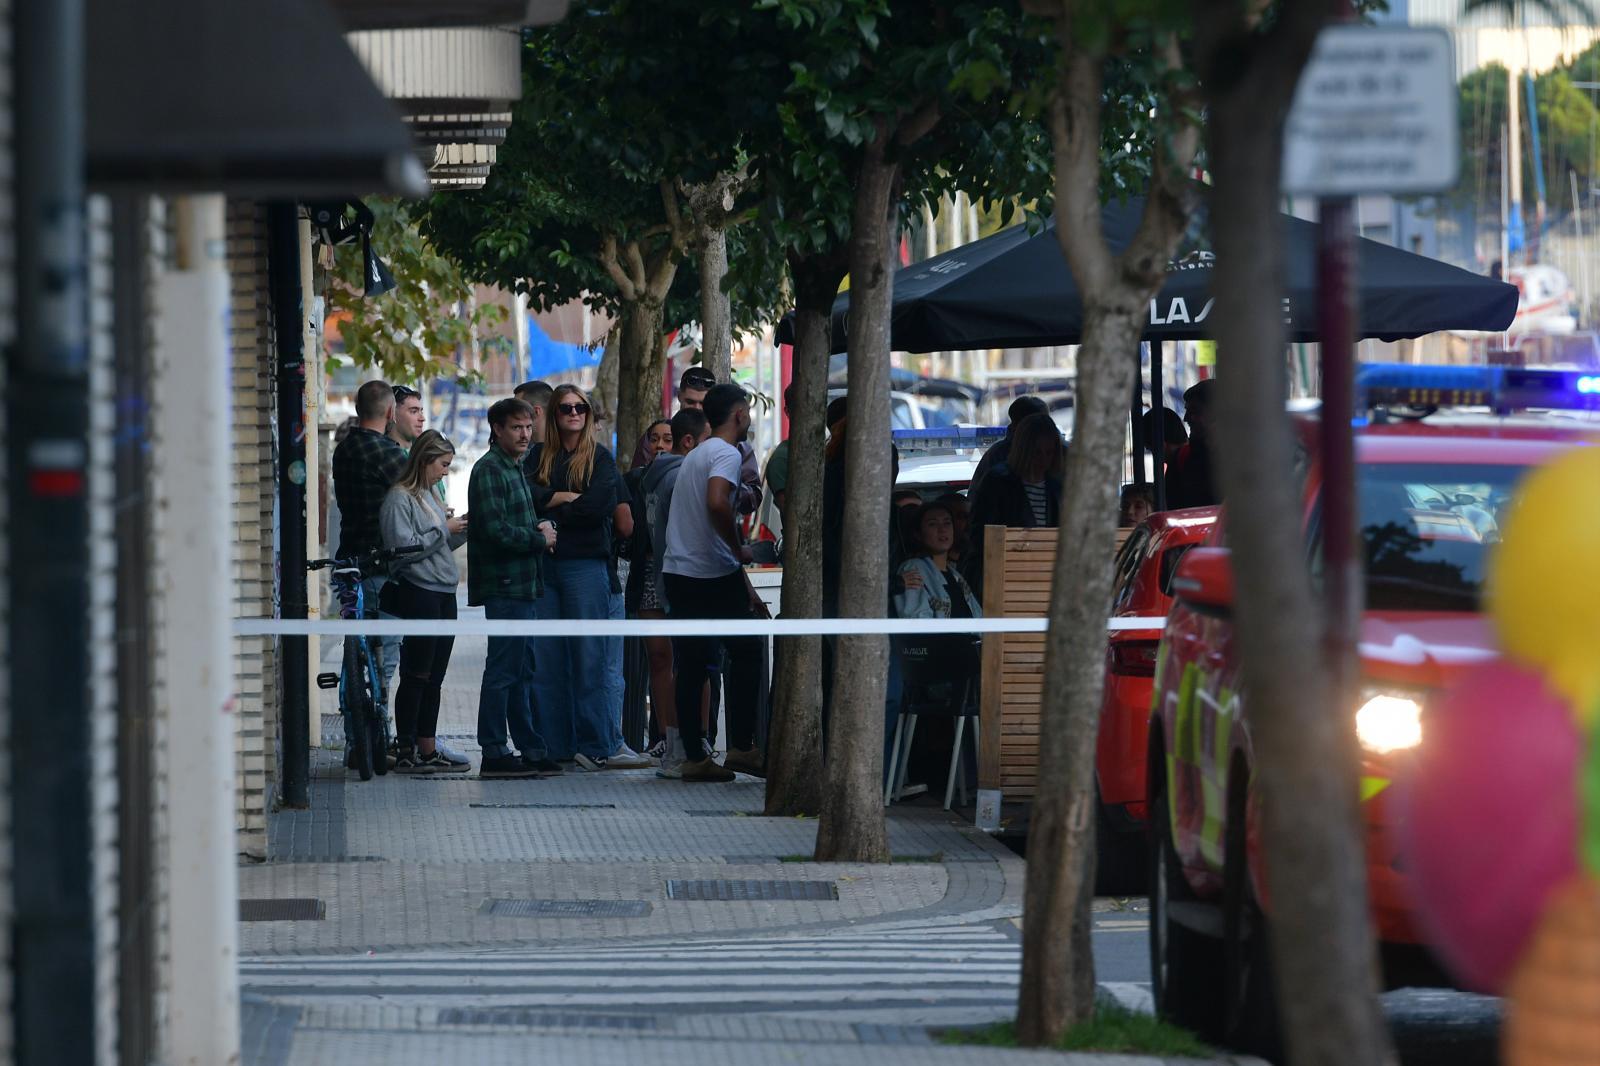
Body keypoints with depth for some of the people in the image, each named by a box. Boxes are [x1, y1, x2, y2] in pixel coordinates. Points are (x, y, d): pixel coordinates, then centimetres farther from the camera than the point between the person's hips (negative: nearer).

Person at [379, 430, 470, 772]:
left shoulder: (428, 496, 18)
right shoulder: (399, 498, -9)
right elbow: (403, 548, -18)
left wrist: (464, 530, 6)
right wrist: (444, 530, -12)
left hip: (443, 594, 9)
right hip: (417, 593, -9)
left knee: (434, 677, 10)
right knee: (416, 676, -6)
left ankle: (427, 748, 15)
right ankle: (406, 753, -3)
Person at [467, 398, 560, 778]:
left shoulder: (515, 468, 20)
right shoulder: (490, 470, -11)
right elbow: (495, 530, -20)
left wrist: (540, 530, 5)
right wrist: (540, 537, -9)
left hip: (521, 585, 10)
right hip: (504, 585, -10)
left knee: (522, 673, 13)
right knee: (503, 671, -8)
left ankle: (531, 750, 18)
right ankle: (494, 755, -6)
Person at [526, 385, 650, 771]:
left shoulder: (600, 459, 7)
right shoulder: (539, 456, 14)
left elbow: (601, 506, -8)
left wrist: (551, 515, -5)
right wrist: (564, 498, -10)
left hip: (586, 563, -3)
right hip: (543, 565, 3)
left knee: (590, 657, -6)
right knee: (546, 659, 1)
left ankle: (597, 744, -7)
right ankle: (553, 744, 5)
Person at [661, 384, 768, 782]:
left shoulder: (698, 455, 23)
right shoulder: (726, 453, -9)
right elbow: (717, 503, -29)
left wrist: (745, 587, 27)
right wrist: (739, 549, -14)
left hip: (676, 572, 8)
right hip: (713, 576, -8)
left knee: (691, 667, 7)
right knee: (747, 654, 4)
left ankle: (694, 757, 5)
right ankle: (741, 747, 3)